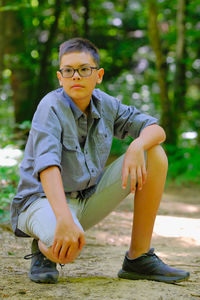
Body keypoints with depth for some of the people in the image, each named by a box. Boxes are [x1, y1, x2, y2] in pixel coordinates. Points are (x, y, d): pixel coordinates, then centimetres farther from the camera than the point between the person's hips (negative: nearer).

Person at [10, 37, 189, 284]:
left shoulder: (106, 105, 0)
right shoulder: (51, 108, -19)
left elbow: (156, 130, 0)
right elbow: (47, 164, -34)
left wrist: (137, 146, -25)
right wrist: (64, 219, -48)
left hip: (88, 201, 6)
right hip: (44, 199, -6)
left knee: (155, 154, -8)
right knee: (67, 246, -42)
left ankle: (138, 258, -5)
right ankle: (43, 248, 1)